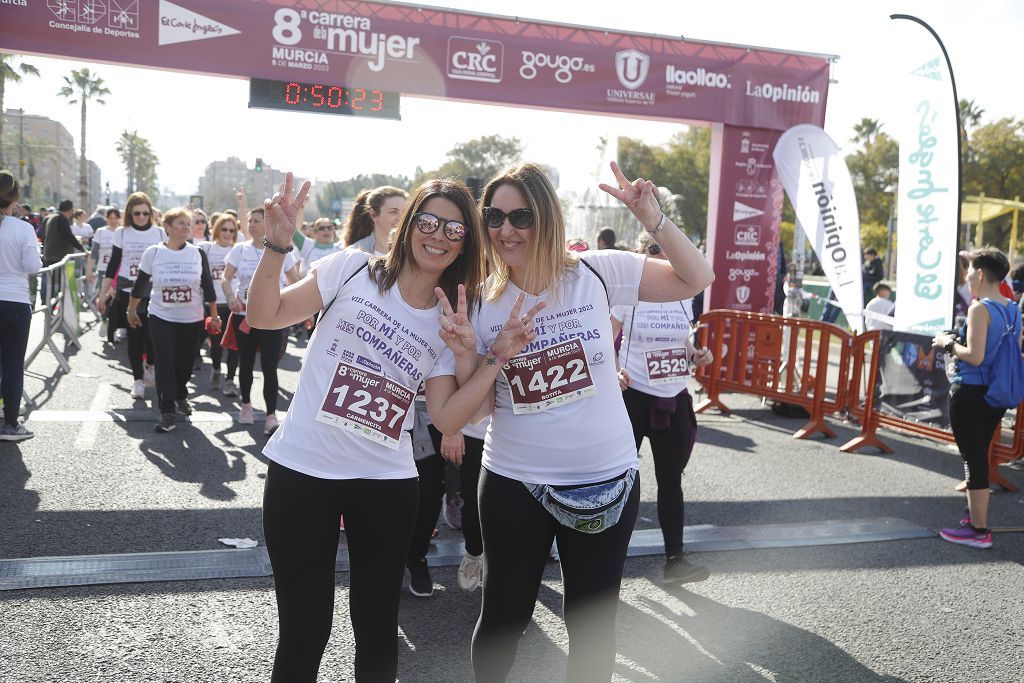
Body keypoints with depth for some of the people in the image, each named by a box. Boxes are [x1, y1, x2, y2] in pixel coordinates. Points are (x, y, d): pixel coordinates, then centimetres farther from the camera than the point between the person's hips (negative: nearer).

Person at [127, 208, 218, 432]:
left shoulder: (198, 253, -4)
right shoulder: (153, 252, -6)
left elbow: (208, 287, 2)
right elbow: (140, 284, 4)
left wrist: (215, 316, 3)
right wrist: (131, 310, 12)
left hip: (192, 320, 1)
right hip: (161, 319, -1)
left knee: (185, 363, 12)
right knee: (164, 365, -7)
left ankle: (181, 396, 39)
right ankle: (167, 411, -2)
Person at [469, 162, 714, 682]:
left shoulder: (596, 273, -8)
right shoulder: (483, 303, -4)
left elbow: (696, 279, -2)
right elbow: (477, 410, -1)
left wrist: (652, 217, -15)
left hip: (606, 481, -1)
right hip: (513, 483, 1)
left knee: (593, 625, 14)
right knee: (502, 618, 14)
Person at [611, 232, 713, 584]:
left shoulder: (682, 299, 7)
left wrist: (698, 356, -3)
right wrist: (616, 370, -23)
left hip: (674, 399, 5)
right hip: (633, 396, -5)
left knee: (671, 479, 11)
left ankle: (674, 560, 20)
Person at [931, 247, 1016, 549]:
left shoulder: (980, 309, -17)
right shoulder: (1012, 310, 7)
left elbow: (974, 356, -24)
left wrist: (949, 344, -7)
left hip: (970, 394, -8)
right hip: (997, 395, 8)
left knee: (972, 460, 0)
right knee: (979, 456, 21)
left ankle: (978, 531, 6)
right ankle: (976, 515, 34)